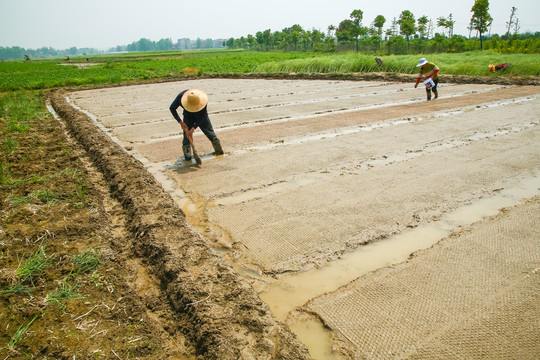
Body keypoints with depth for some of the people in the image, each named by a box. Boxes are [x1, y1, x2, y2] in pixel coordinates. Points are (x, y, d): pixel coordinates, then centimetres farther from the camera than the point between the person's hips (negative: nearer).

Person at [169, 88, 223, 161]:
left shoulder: (203, 99, -36)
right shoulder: (181, 97, -32)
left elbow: (202, 116, -27)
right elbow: (172, 108, -16)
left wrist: (193, 128, -33)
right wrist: (180, 122, -23)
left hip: (201, 117, -1)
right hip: (188, 117, 1)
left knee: (210, 134, 4)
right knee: (186, 137, -8)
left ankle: (219, 151, 23)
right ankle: (187, 157, 3)